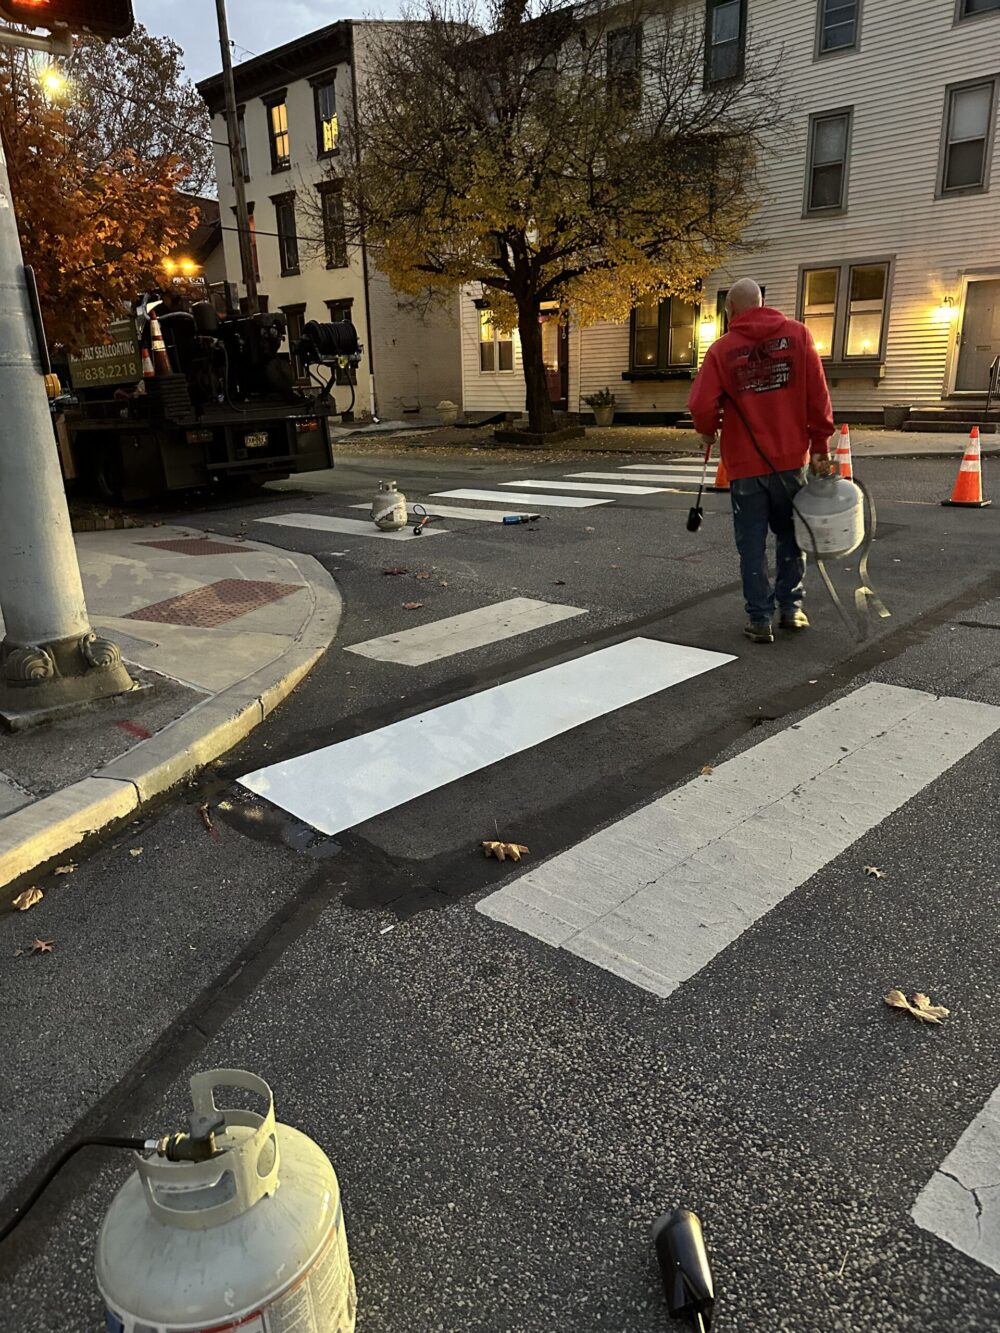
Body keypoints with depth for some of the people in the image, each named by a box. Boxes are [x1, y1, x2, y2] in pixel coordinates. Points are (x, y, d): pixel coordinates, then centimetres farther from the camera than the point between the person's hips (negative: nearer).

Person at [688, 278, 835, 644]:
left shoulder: (722, 348, -5)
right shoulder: (797, 333, 1)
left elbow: (701, 405, -13)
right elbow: (818, 395, -2)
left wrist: (708, 432, 8)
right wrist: (820, 445, 4)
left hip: (745, 462, -2)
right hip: (792, 458, 2)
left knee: (752, 544, 5)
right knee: (790, 536, 17)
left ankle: (760, 618, 6)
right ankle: (791, 608, 23)